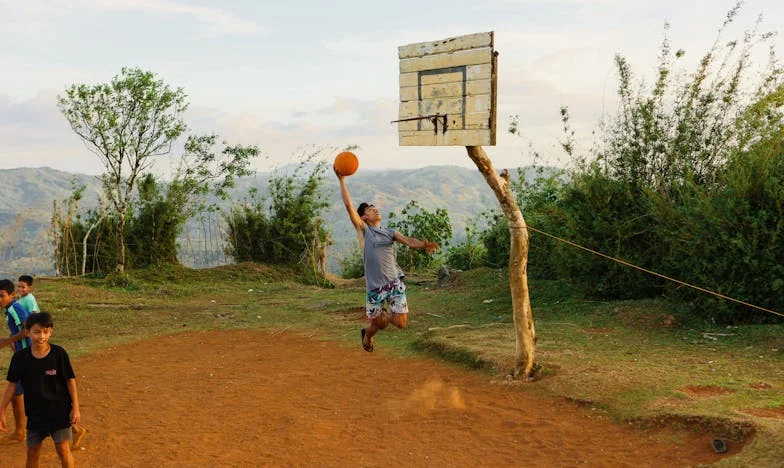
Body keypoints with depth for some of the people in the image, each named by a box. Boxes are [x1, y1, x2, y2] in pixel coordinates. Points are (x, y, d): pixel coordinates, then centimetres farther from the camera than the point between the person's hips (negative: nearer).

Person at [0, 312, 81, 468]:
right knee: (32, 451, 10)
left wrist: (75, 408, -6)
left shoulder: (59, 354, -13)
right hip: (35, 412, 2)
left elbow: (70, 380, -7)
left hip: (59, 410, -2)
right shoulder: (20, 357, -8)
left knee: (63, 449, 1)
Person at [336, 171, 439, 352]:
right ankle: (367, 334, 43)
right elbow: (348, 204, -7)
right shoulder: (363, 230, 1)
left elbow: (409, 241, -5)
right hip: (375, 286, -3)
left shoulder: (390, 232, 12)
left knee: (401, 323, -2)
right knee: (378, 324, 6)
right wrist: (342, 180, -8)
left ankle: (385, 315, 32)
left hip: (395, 282, 3)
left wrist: (424, 245, -26)